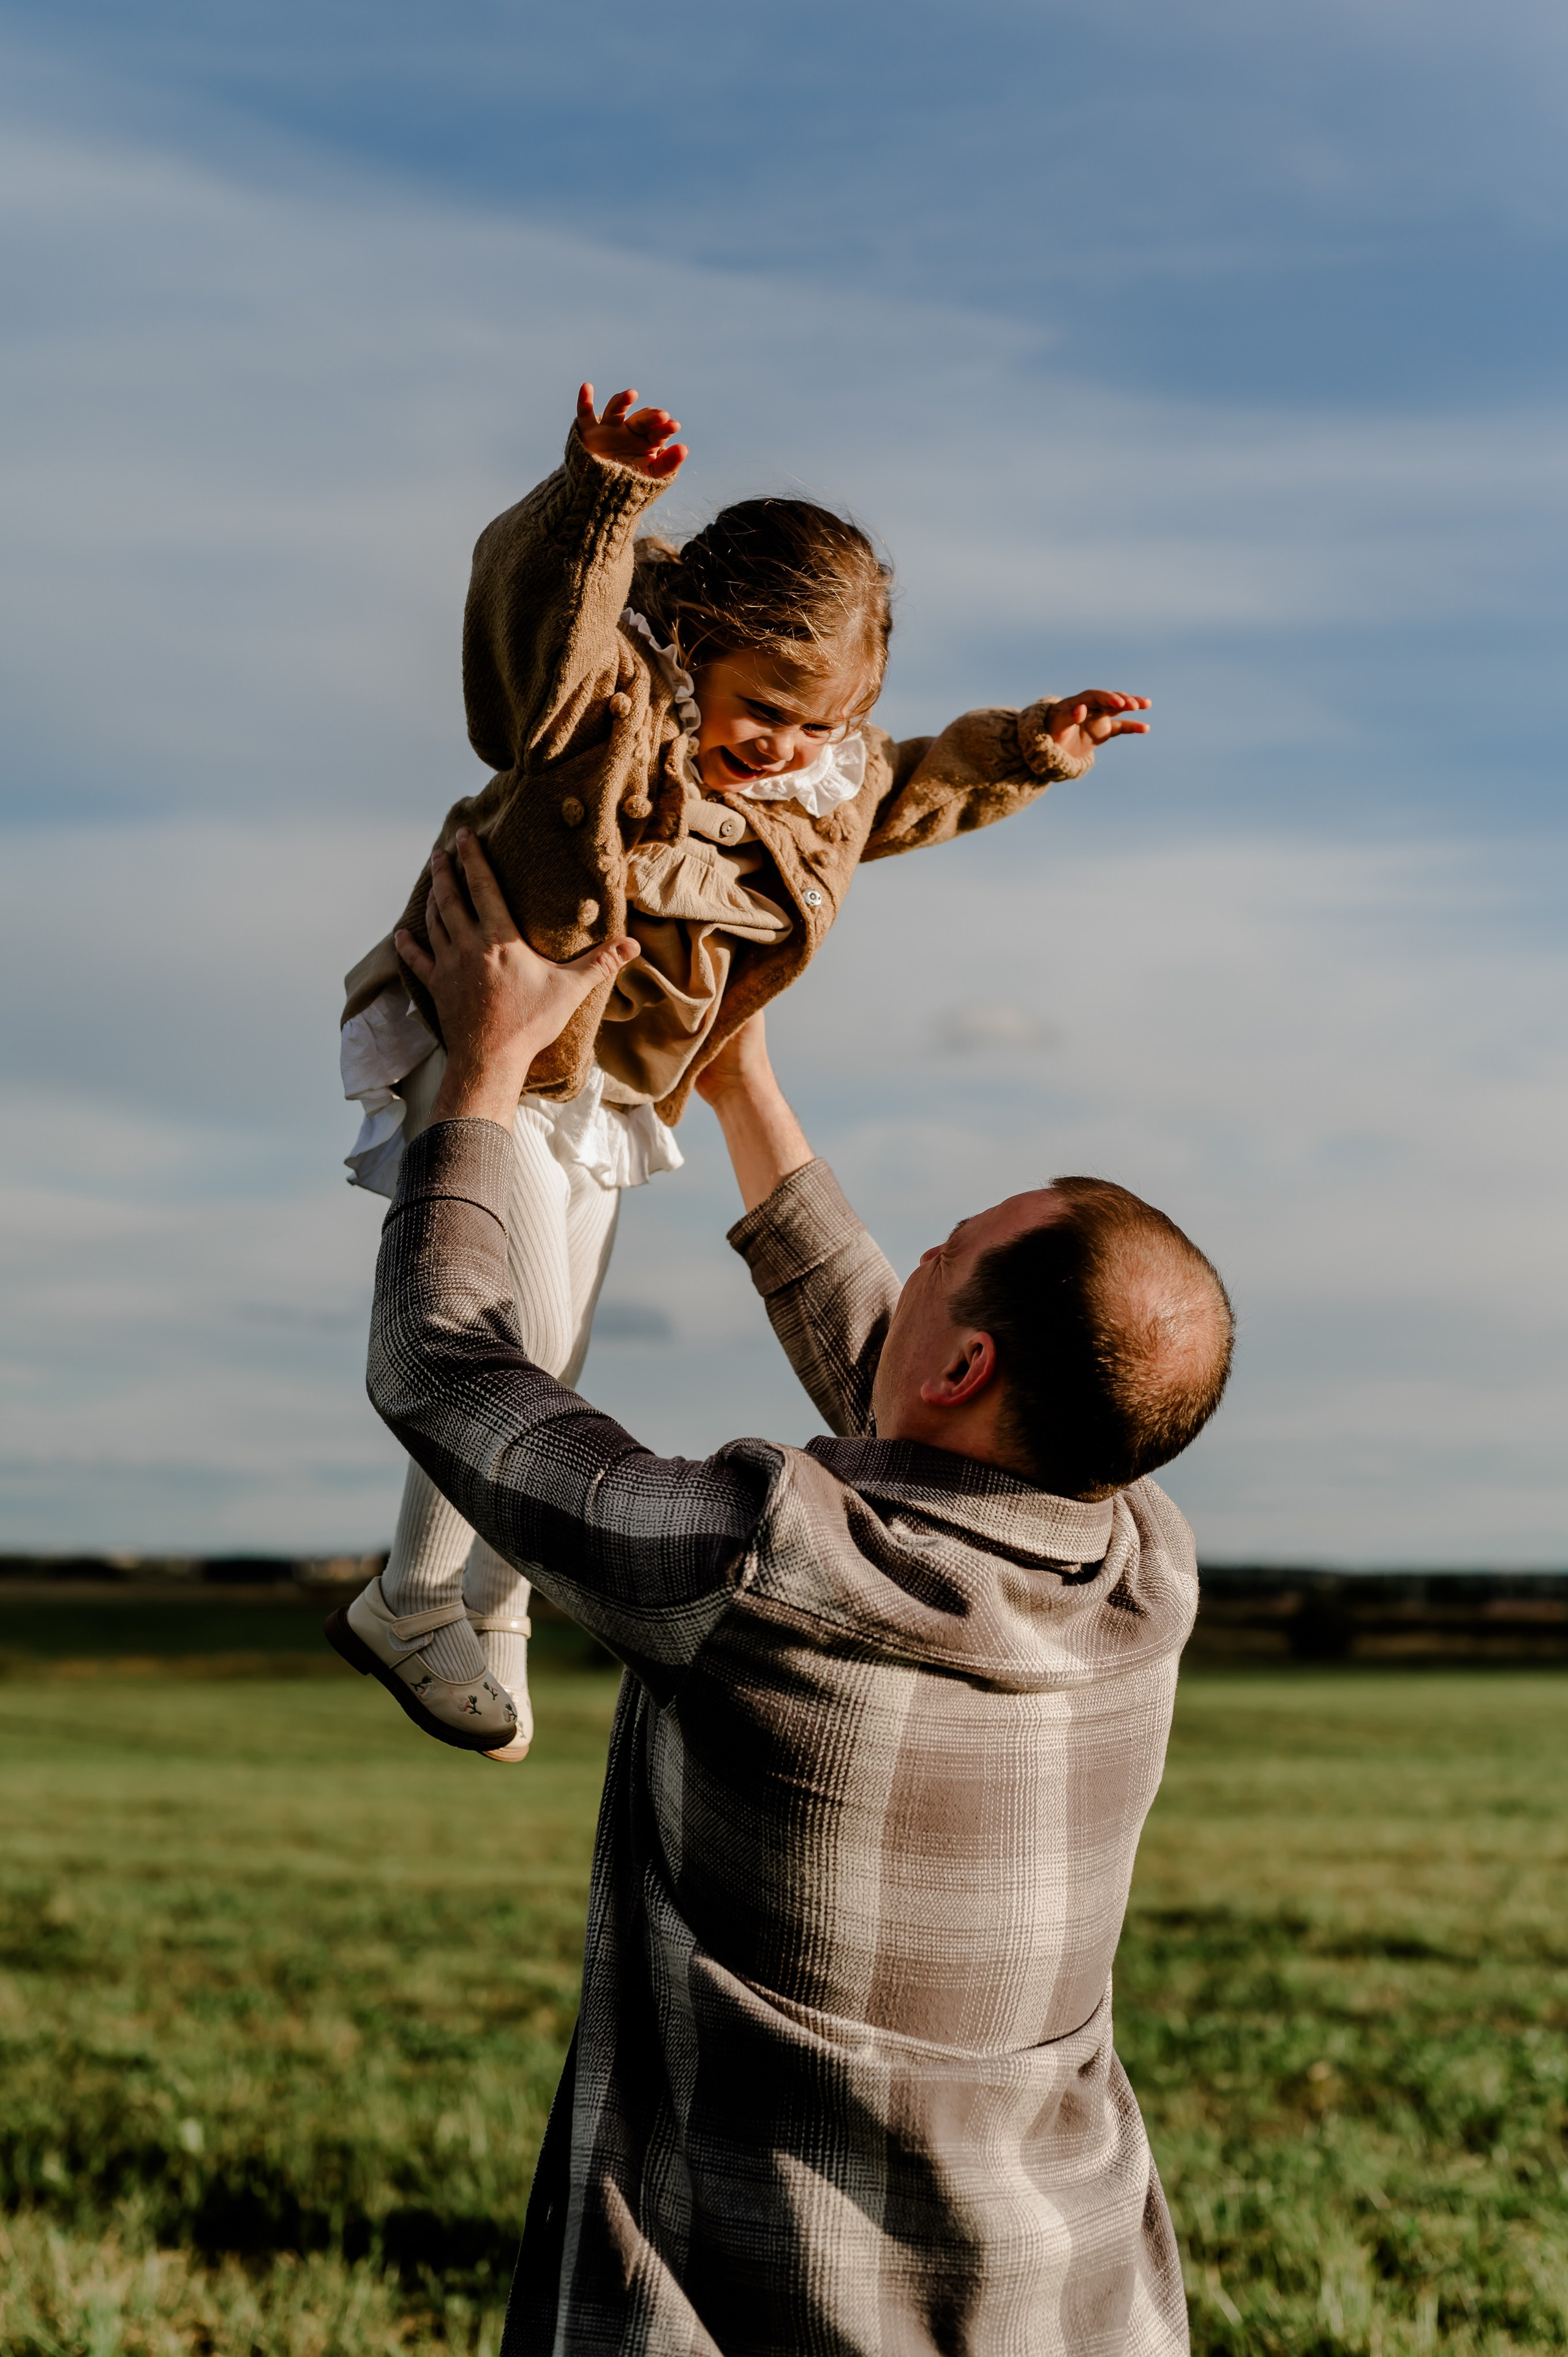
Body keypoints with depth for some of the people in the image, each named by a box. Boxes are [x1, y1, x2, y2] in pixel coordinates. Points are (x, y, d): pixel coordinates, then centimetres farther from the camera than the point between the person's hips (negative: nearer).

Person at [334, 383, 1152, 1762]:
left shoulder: (830, 780, -4)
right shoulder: (611, 712, -26)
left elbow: (913, 792, 20)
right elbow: (541, 604, -47)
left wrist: (1029, 751, 13)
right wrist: (599, 498, -64)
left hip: (609, 1091, 7)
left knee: (551, 1372, 14)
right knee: (517, 1340, -15)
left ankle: (494, 1611, 32)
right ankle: (417, 1605, 3)